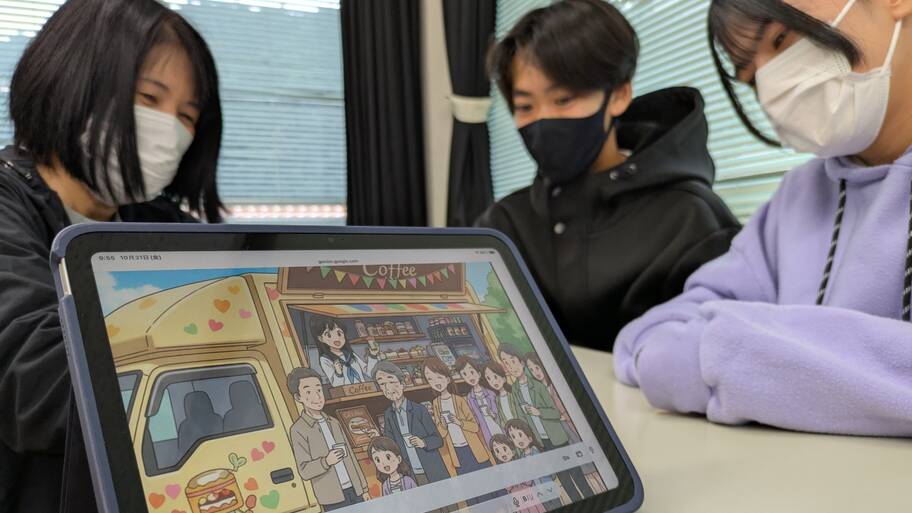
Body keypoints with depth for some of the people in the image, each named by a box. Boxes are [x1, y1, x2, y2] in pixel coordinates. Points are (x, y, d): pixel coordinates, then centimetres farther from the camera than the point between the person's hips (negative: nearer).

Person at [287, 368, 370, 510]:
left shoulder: (334, 423, 11)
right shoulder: (298, 430, -7)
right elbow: (304, 471, -10)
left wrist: (363, 488, 13)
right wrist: (326, 461, -27)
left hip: (355, 490, 5)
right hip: (333, 498, -5)